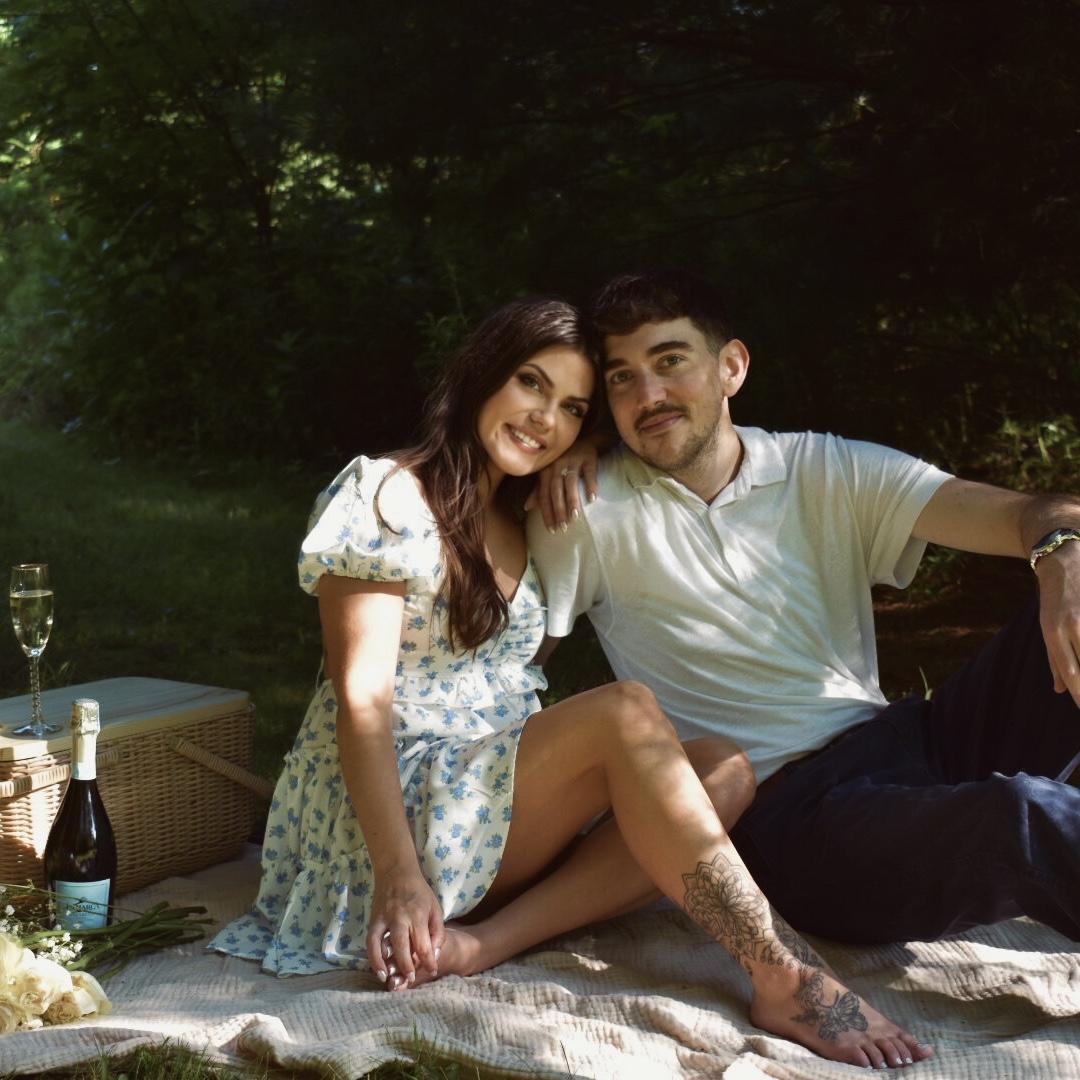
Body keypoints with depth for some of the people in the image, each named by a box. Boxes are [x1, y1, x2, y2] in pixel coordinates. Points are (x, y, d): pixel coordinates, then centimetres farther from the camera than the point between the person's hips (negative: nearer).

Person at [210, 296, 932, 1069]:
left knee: (726, 771, -15)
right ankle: (786, 979, -29)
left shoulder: (530, 532, 18)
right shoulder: (386, 498, -7)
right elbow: (363, 696, -17)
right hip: (396, 808, -8)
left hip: (504, 796, 8)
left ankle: (484, 941, -27)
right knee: (626, 711, -29)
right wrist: (399, 874, -27)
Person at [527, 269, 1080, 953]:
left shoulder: (831, 473, 11)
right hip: (781, 814, -5)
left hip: (901, 742, 5)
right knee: (1021, 817, -34)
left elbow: (1022, 514, -1)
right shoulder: (589, 512, 6)